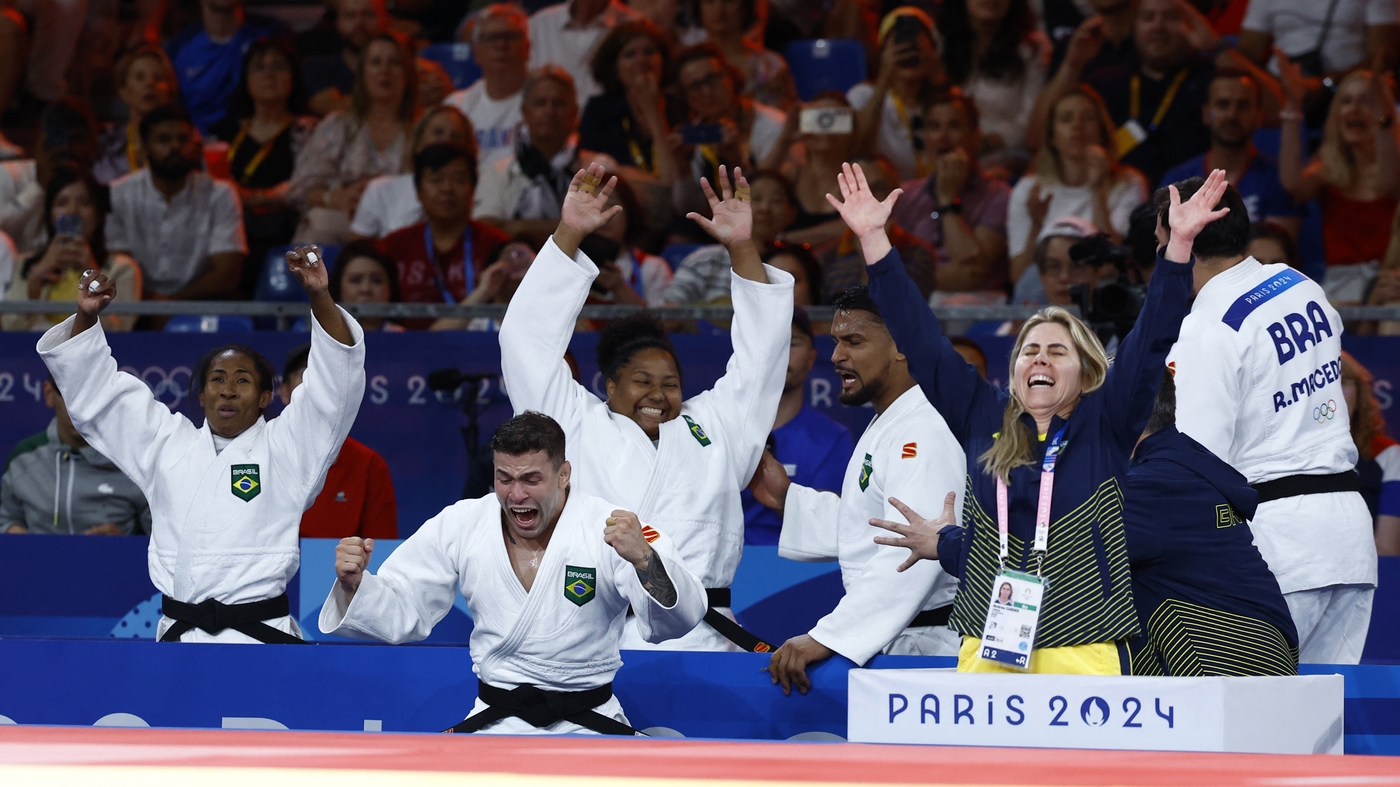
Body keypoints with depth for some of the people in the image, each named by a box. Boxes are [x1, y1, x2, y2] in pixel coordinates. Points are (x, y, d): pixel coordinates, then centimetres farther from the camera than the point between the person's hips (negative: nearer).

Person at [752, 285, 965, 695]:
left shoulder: (925, 435, -15)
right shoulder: (884, 429, 21)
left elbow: (910, 558, -26)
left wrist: (826, 638, -30)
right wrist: (787, 498, 17)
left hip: (923, 646, -9)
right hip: (885, 646, 9)